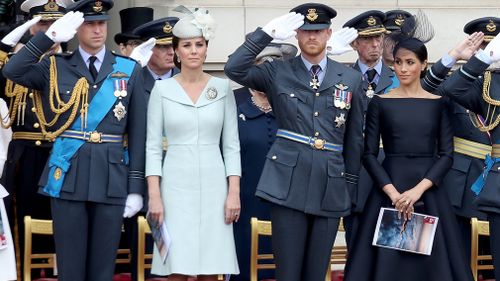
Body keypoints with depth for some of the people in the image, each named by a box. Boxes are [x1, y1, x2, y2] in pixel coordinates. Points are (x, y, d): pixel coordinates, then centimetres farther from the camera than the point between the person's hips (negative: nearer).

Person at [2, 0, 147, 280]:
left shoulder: (130, 70, 6)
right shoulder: (55, 67, 6)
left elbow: (138, 132, 4)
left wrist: (136, 187, 0)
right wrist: (50, 36, -15)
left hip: (112, 178, 0)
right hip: (67, 177, 0)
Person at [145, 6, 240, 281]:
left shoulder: (222, 88, 5)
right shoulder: (162, 89, 2)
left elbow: (231, 145, 6)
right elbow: (153, 147, 2)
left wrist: (234, 192, -2)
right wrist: (154, 196, -6)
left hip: (213, 186, 1)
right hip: (176, 186, -1)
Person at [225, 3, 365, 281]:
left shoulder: (351, 78, 9)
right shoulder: (278, 73, 5)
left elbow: (354, 138, 12)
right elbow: (234, 69, -11)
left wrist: (351, 186, 11)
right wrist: (267, 32, -13)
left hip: (330, 187, 2)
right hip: (288, 183, -2)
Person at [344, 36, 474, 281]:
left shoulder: (438, 103, 6)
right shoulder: (380, 103, 3)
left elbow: (446, 155, 0)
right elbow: (369, 154, 0)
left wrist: (418, 190, -13)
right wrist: (393, 193, -13)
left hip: (429, 190, 1)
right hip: (388, 187, -1)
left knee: (431, 257, 1)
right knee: (387, 259, -1)